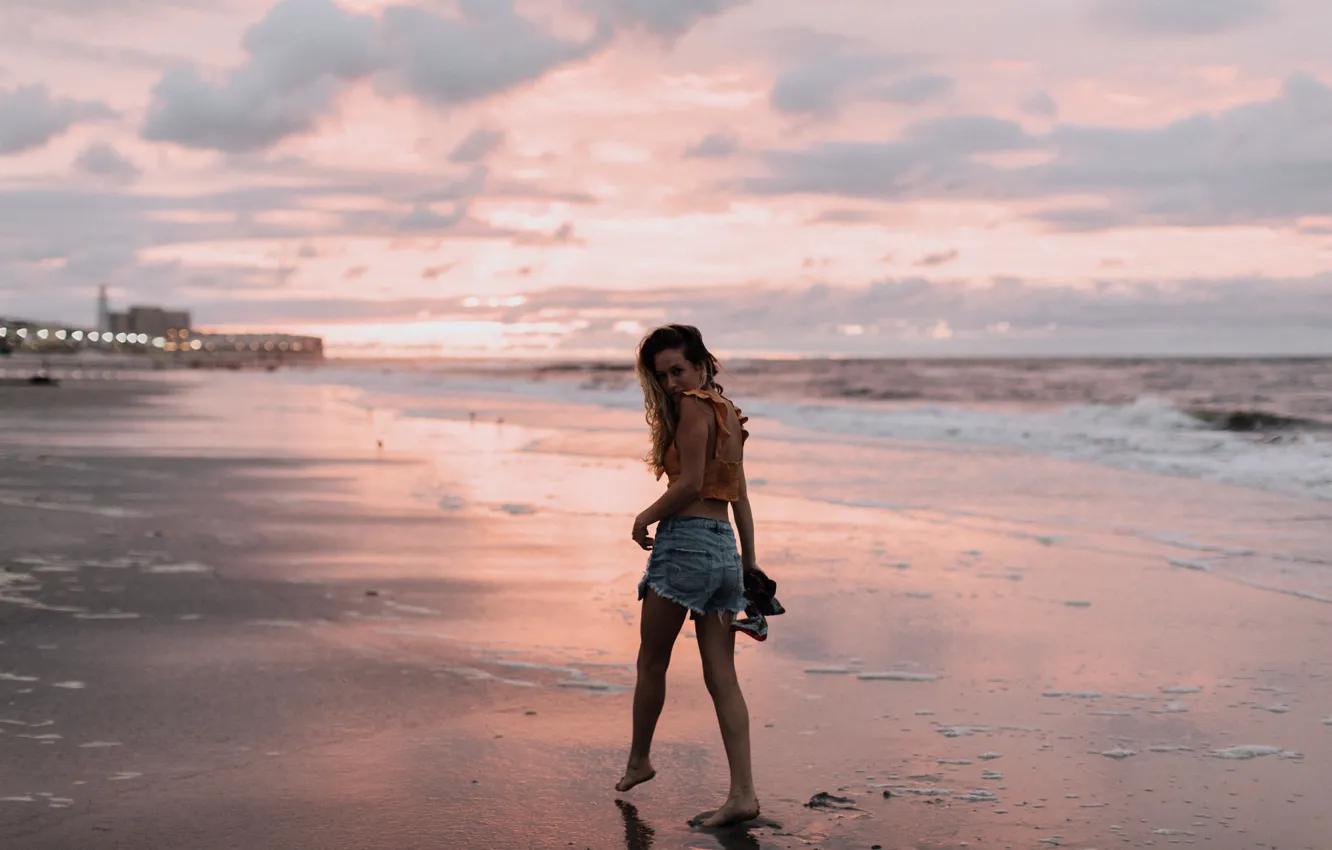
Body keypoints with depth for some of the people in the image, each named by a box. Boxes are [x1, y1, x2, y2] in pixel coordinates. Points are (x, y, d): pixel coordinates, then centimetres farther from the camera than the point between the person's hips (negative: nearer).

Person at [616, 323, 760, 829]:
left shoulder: (694, 406, -9)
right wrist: (750, 561, 22)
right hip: (724, 548, 8)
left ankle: (638, 759, 28)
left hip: (685, 542, -8)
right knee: (722, 677, 4)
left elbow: (690, 484, -17)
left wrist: (646, 517, -3)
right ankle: (743, 792, -2)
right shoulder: (729, 413, 17)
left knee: (651, 663, 12)